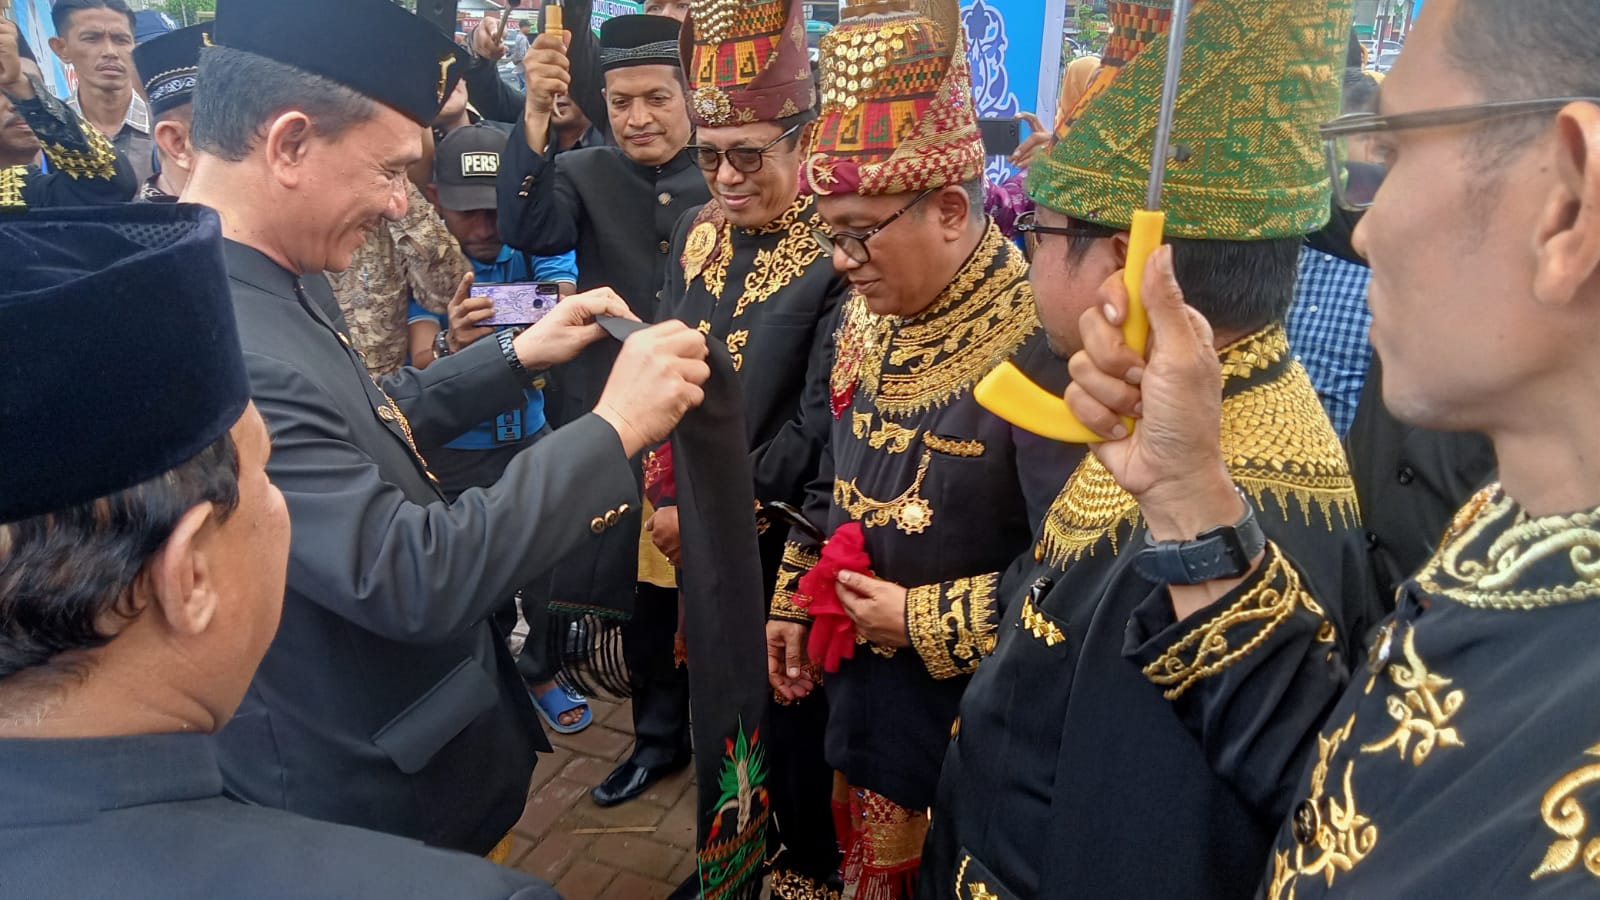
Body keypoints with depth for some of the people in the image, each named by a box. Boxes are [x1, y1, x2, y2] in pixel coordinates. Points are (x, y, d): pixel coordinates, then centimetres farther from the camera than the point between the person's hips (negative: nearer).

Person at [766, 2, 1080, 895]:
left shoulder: (1039, 348, -26)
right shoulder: (865, 320, 0)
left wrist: (928, 621, -20)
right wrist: (792, 604, 13)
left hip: (979, 712, -7)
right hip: (861, 680, 7)